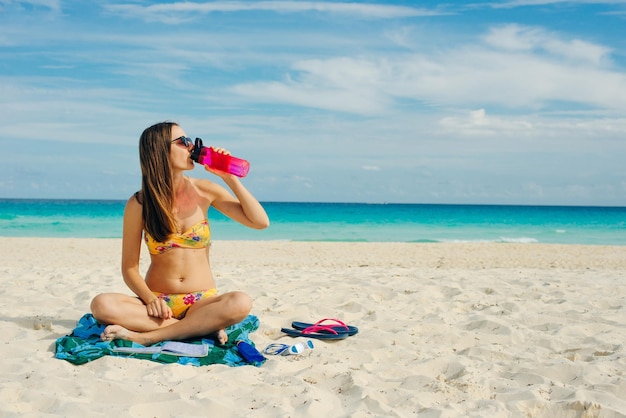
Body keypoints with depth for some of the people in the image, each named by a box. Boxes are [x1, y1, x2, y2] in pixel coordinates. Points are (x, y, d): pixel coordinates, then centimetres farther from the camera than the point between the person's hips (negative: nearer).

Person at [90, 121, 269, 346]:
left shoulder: (204, 190, 2)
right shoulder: (139, 203, -1)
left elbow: (260, 222, 1)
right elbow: (129, 269, 1)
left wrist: (229, 177, -5)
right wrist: (150, 299, -18)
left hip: (202, 301, 0)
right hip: (158, 303, 0)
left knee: (240, 303, -33)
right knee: (102, 305, -29)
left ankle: (146, 337, -25)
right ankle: (205, 326, -24)